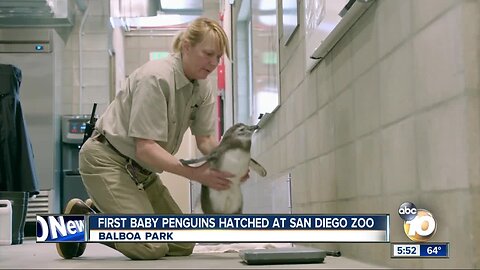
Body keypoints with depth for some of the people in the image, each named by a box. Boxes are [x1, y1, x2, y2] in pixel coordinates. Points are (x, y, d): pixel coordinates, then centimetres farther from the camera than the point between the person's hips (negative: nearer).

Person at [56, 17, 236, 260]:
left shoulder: (203, 89, -1)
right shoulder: (156, 78, -25)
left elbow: (206, 140, -2)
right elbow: (145, 148, -28)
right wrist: (196, 174, -35)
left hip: (140, 168, 9)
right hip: (107, 160, -9)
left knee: (183, 244, 4)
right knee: (151, 247, -21)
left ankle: (101, 210, 17)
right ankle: (82, 217, 2)